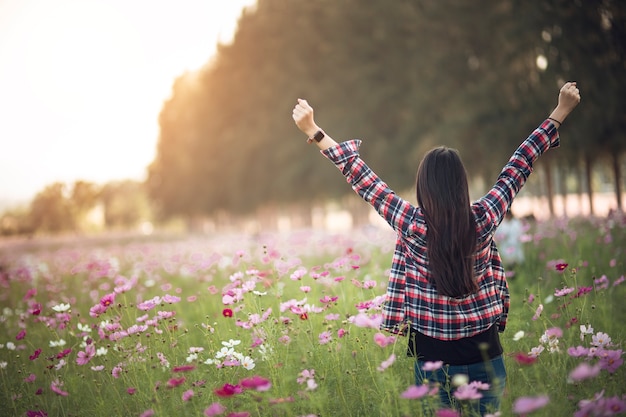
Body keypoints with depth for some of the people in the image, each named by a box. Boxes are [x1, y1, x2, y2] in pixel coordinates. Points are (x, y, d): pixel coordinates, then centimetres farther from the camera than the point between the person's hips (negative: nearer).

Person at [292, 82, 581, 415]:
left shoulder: (411, 225, -13)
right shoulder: (483, 219, -9)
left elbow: (360, 177, -8)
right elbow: (520, 166, 1)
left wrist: (313, 132, -1)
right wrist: (561, 112, 12)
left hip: (433, 359, -1)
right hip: (484, 356, 1)